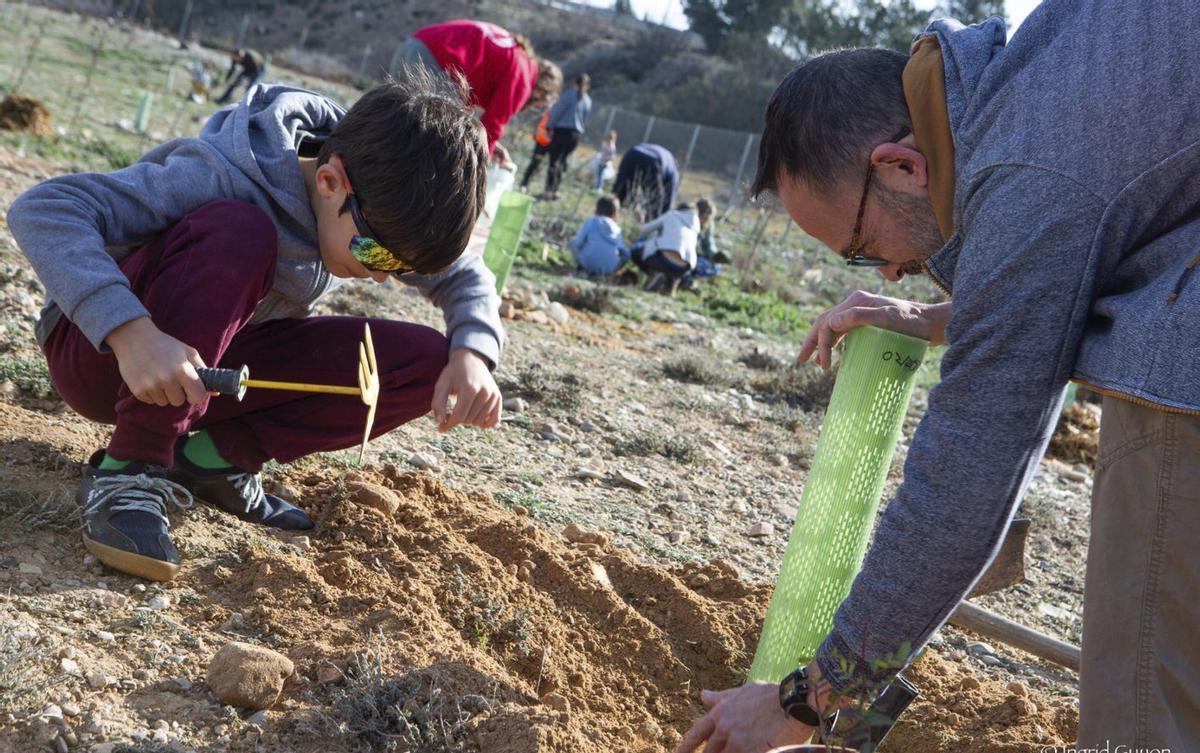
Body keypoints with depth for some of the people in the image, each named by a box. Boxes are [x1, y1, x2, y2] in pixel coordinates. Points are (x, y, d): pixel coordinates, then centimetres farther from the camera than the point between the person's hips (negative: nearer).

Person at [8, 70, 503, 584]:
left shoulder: (375, 213, -11)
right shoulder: (226, 178, -30)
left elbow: (464, 275, 3)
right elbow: (41, 210, -36)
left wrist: (472, 353, -19)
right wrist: (131, 332, -50)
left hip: (218, 367, 6)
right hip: (103, 351, -6)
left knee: (426, 363, -11)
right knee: (238, 231, -37)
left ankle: (212, 456, -7)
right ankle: (127, 473, -26)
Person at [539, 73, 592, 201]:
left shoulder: (568, 95, -7)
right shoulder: (588, 101, 9)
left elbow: (556, 112, -8)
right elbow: (585, 120, 12)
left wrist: (549, 126, 0)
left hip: (562, 130, -5)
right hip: (576, 133, 5)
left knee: (554, 160, -5)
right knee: (561, 160, 16)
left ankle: (549, 190, -13)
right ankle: (554, 190, 15)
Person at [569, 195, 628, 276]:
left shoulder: (590, 222, -6)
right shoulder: (617, 229, 4)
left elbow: (578, 242, -8)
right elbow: (625, 253, 7)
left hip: (589, 264, -2)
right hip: (609, 269, 2)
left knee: (573, 241, 21)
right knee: (626, 254, 33)